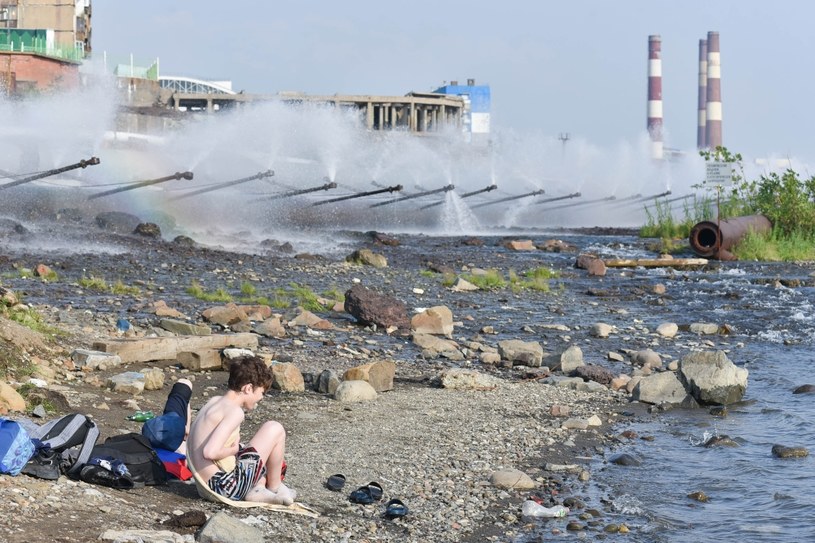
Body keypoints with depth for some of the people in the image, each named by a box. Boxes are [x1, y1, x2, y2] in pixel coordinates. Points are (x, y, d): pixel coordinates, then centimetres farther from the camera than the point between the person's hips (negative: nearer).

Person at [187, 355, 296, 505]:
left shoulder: (214, 402, 11)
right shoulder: (235, 412, -16)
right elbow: (210, 452, -28)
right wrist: (233, 450, -9)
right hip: (226, 486, -9)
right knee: (274, 429, -1)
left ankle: (257, 489, 9)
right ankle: (275, 488, 13)